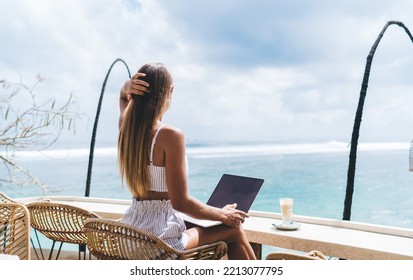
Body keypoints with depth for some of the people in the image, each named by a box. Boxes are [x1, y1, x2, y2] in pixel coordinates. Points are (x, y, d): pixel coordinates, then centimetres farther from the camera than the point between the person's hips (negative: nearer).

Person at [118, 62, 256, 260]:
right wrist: (223, 216, -5)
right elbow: (180, 202, -21)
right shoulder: (171, 135, -21)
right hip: (161, 239, -8)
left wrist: (127, 88, 1)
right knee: (234, 230, 13)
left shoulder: (125, 127, 1)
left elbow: (123, 97, 26)